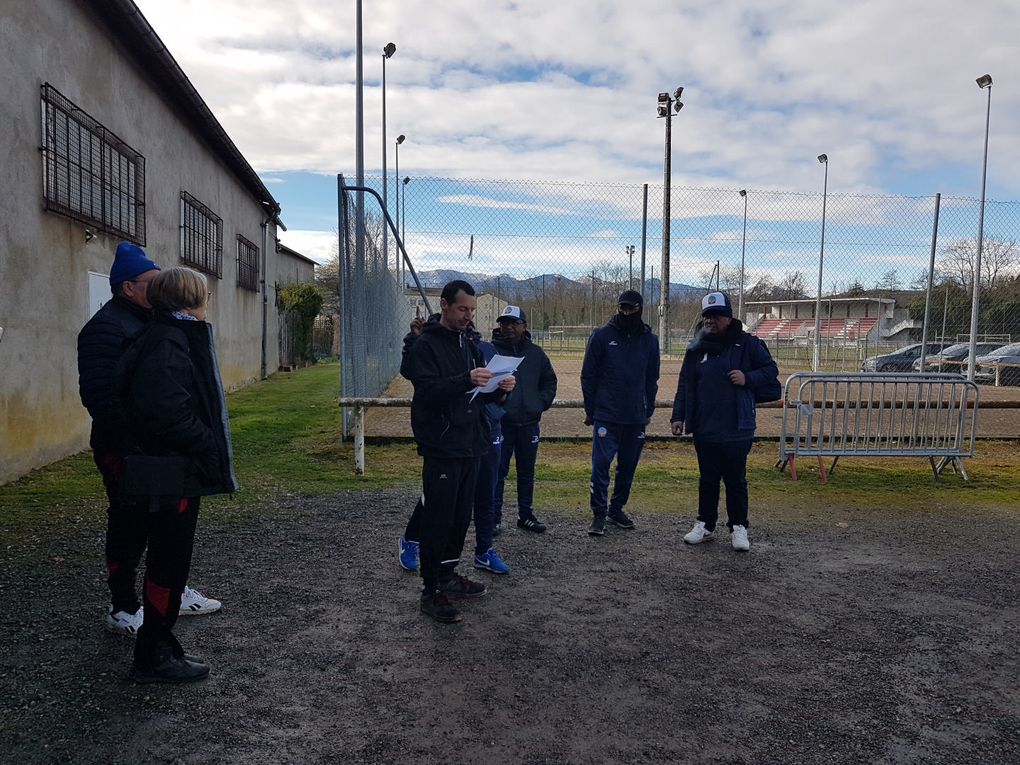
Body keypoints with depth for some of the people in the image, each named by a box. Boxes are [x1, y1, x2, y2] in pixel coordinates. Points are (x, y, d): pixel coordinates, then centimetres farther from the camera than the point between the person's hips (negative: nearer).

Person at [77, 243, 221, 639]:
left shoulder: (149, 322, 14)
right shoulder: (106, 328, -16)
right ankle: (123, 609, 15)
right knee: (129, 525, 1)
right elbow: (99, 394, -24)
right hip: (124, 450, -9)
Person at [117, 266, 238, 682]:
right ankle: (153, 658, 15)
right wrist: (208, 446, -17)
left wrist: (208, 445, 14)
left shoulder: (175, 338, 14)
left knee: (168, 564, 17)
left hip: (178, 472, 10)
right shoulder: (167, 345, -18)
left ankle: (159, 647, 30)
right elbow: (166, 412, -27)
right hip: (172, 475, -10)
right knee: (169, 565, 1)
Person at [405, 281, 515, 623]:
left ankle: (448, 575, 29)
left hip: (470, 446, 8)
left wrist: (499, 389, -2)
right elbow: (428, 391, -20)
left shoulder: (470, 346, 16)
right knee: (438, 520, -4)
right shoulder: (426, 345, -8)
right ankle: (430, 592, 5)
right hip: (441, 449, -8)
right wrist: (465, 380, -33)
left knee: (461, 516, 15)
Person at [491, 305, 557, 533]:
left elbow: (549, 380, 18)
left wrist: (542, 402, 6)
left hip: (529, 422, 4)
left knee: (527, 472, 13)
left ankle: (526, 515, 25)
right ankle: (494, 517, 10)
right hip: (500, 422, -4)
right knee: (497, 471, 0)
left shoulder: (536, 353, 8)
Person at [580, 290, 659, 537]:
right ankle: (599, 514, 4)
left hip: (636, 418, 3)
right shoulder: (602, 336, -1)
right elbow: (588, 375, 1)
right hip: (606, 416, -3)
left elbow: (652, 379, 15)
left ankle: (617, 508, 26)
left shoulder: (649, 340, 8)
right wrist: (590, 410, -1)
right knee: (601, 465, -6)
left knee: (628, 466, 11)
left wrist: (648, 411, 11)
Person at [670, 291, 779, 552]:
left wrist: (747, 378, -16)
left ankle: (738, 527, 20)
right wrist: (678, 416, 7)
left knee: (736, 480, 7)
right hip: (704, 428, 3)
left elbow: (771, 370, 2)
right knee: (707, 479, 13)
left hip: (737, 429, -3)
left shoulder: (747, 344, -3)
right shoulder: (697, 348, 7)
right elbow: (685, 385, 11)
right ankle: (705, 525, 25)